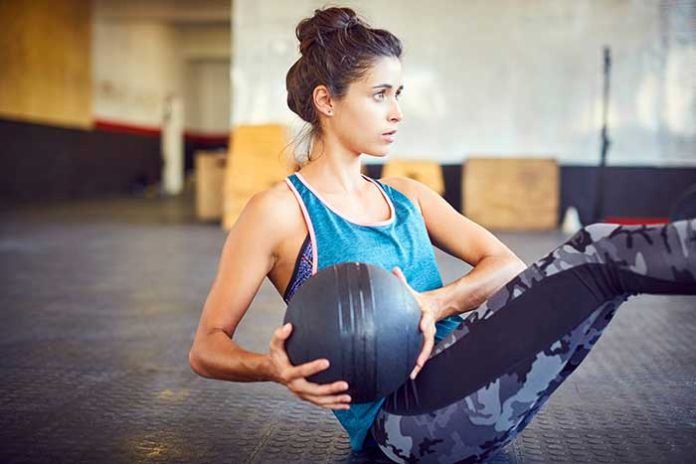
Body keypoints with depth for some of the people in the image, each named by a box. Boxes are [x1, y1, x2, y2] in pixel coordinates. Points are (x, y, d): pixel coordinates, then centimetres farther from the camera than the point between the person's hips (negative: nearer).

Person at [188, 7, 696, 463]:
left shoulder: (407, 196, 19)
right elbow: (207, 348, 0)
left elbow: (506, 264, 8)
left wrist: (435, 303, -13)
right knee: (596, 254, -19)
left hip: (467, 383, 7)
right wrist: (274, 368, -22)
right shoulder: (279, 211, 1)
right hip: (404, 415, -6)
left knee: (598, 256, -14)